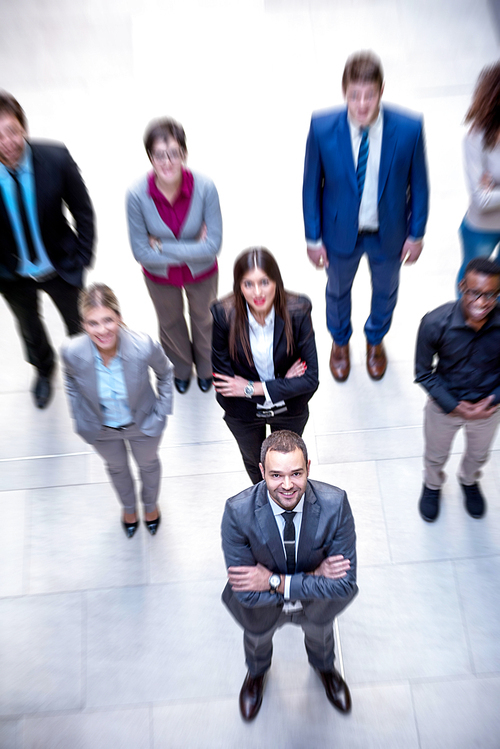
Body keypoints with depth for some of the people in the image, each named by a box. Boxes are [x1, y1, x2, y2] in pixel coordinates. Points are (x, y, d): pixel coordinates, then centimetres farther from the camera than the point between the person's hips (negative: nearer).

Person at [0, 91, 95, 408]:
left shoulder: (56, 158, -25)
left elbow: (83, 212, -11)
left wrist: (82, 259, -10)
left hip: (60, 268, -1)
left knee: (79, 326, 20)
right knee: (29, 327, 27)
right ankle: (44, 370, 59)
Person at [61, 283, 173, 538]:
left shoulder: (144, 346, -36)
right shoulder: (72, 352, -32)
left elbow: (165, 373, -12)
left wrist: (162, 412, -8)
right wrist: (80, 420, -2)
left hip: (143, 424, -1)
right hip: (101, 429, 1)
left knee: (148, 464, 29)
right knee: (116, 468, 31)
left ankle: (150, 504, 66)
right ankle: (128, 507, 67)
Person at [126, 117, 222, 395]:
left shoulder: (205, 188, -30)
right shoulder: (137, 195, -28)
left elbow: (213, 246, -28)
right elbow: (141, 252, -22)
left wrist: (161, 246, -28)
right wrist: (191, 250, -25)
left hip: (202, 273, 0)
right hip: (160, 276, 1)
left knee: (204, 320, 26)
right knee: (171, 323, 27)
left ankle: (206, 367, 59)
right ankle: (181, 368, 60)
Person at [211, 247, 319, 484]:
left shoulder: (298, 311, -28)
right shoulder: (224, 314, -28)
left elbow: (311, 379, -25)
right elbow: (223, 380, -22)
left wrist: (252, 388, -26)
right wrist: (282, 383, -24)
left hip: (290, 410, 0)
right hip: (243, 413, 0)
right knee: (253, 461, 31)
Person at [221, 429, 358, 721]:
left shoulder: (335, 503, -33)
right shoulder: (238, 512, -36)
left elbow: (345, 584, -27)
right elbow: (246, 592, -29)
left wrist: (276, 582, -32)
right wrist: (313, 577, -33)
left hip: (318, 606, 1)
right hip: (262, 607, 0)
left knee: (321, 633, 32)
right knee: (257, 638, 30)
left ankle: (325, 667, 71)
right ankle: (257, 672, 69)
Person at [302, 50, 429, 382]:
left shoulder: (409, 128, -23)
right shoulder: (322, 127, -23)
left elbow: (418, 183, -9)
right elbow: (311, 184, -11)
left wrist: (416, 233, -3)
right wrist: (313, 237, -7)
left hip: (389, 233, 1)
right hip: (341, 231, 0)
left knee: (385, 291, 25)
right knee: (338, 290, 24)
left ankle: (376, 339, 59)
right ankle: (340, 341, 57)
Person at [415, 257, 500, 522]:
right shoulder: (435, 323, -31)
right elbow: (424, 373, -16)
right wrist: (454, 406, -20)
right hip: (444, 405, -1)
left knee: (478, 455, 30)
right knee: (436, 455, 26)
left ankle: (469, 481, 65)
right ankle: (432, 485, 60)